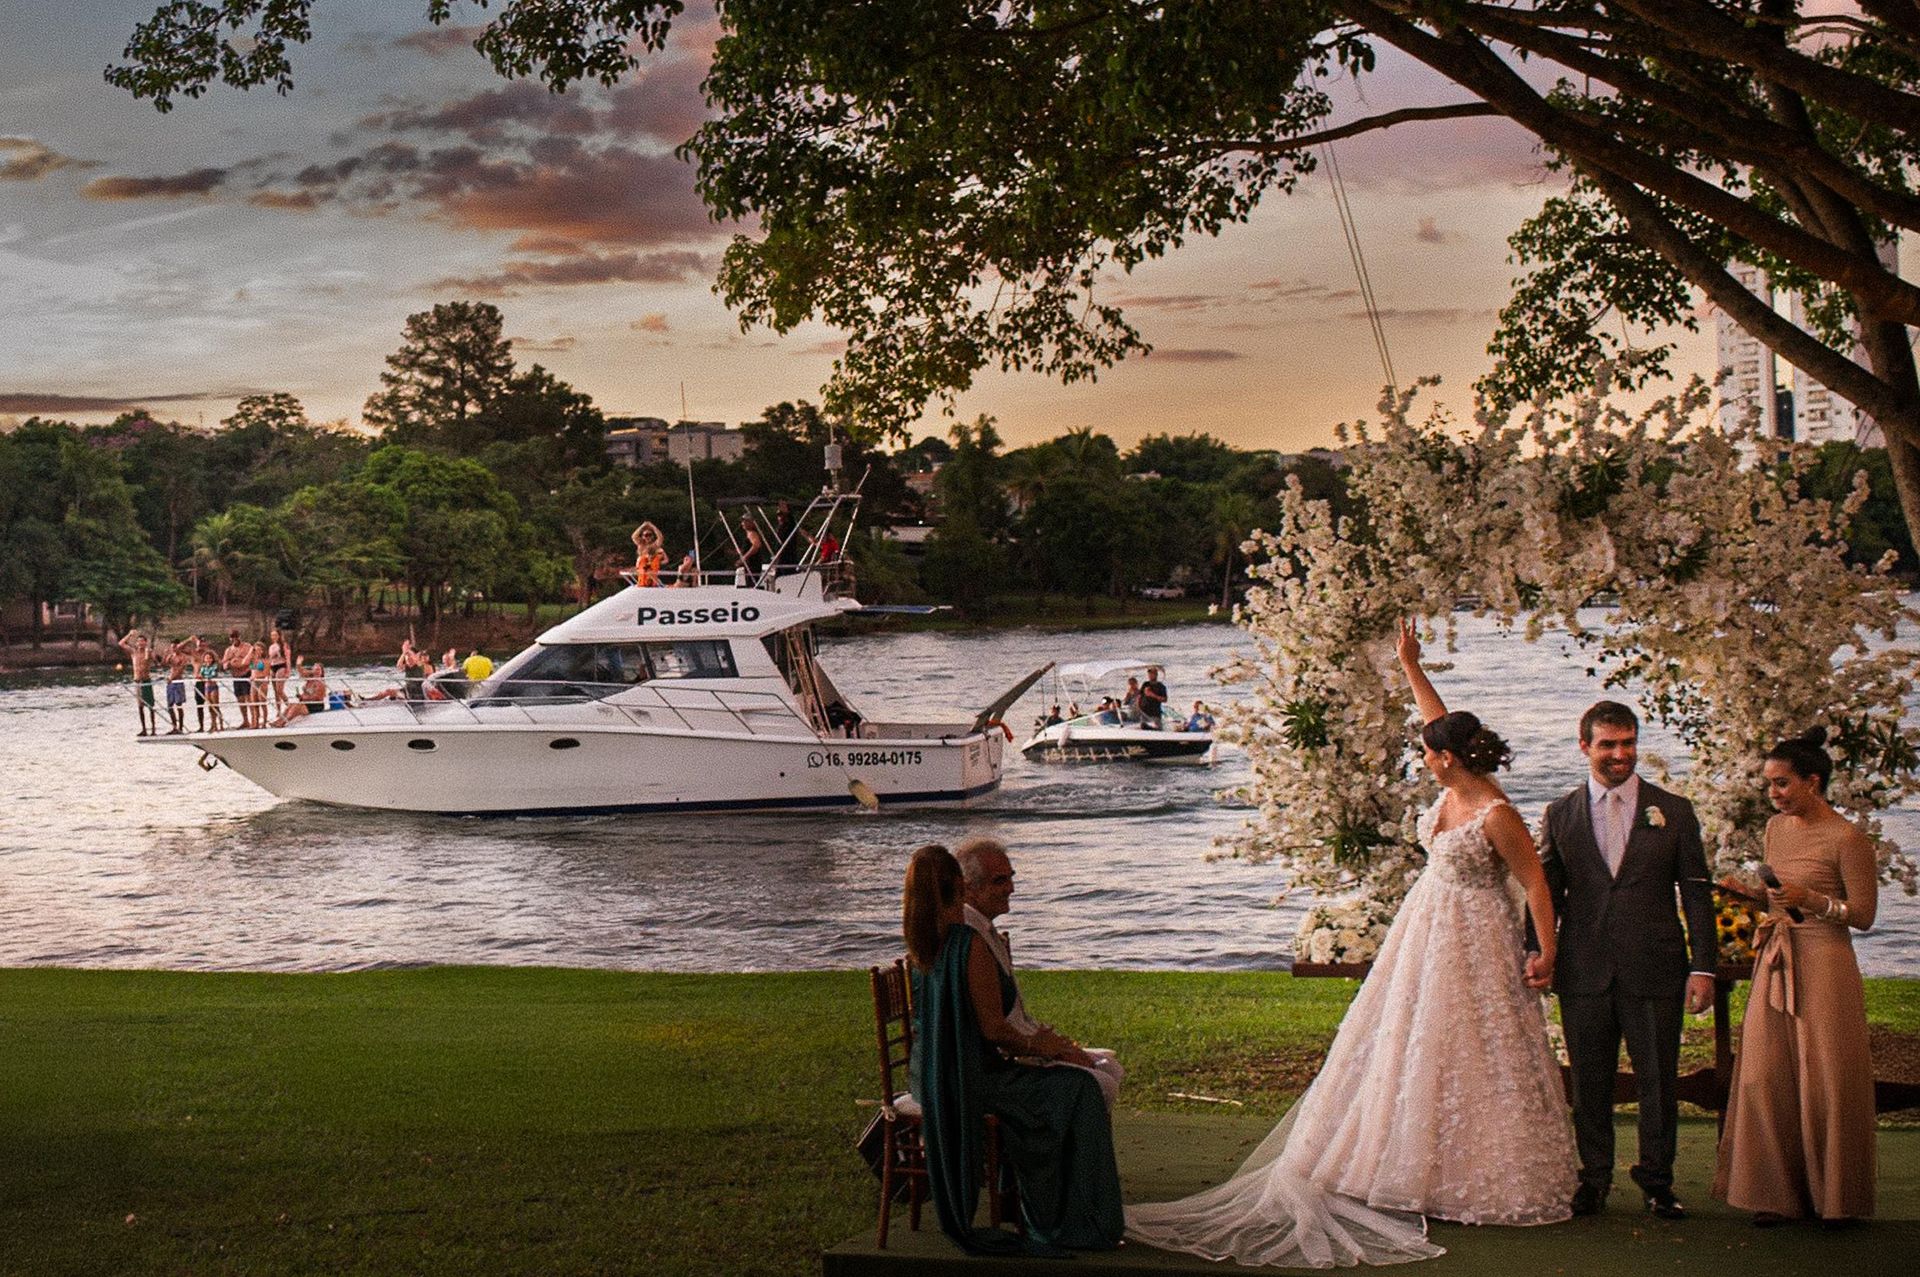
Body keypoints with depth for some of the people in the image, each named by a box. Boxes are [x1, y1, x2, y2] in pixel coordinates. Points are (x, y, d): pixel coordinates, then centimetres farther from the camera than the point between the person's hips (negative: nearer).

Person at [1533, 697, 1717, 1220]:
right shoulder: (1561, 814, 7)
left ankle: (1657, 1181, 19)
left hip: (1655, 971, -1)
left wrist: (1703, 966, -3)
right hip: (1583, 972, 1)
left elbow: (1696, 893, 3)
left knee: (1658, 1080, 5)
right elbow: (1547, 892, 11)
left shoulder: (1673, 811, 4)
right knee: (1589, 1083, 8)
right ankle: (1593, 1178, 21)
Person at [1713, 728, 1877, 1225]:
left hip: (1824, 965, -6)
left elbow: (1863, 915, -10)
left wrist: (1811, 900, -22)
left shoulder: (1847, 838, -10)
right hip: (1775, 964, 6)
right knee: (1766, 1079, 3)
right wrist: (1770, 917, 8)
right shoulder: (1776, 828, 11)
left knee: (1825, 1083, 0)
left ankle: (1832, 1197, 14)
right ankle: (1779, 1193, 11)